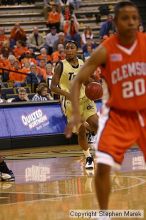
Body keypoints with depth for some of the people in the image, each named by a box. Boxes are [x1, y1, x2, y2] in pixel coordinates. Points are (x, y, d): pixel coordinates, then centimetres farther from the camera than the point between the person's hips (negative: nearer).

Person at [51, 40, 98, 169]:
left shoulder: (83, 64, 4)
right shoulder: (61, 66, -9)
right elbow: (53, 87, -12)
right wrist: (66, 93, -29)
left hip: (85, 99, 3)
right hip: (70, 102, -3)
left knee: (96, 124, -14)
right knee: (81, 131, -2)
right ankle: (88, 157, 17)